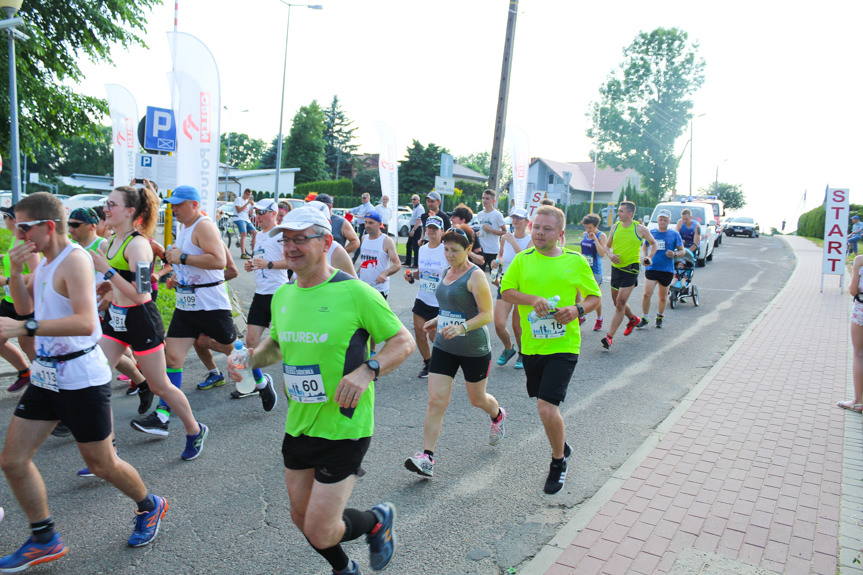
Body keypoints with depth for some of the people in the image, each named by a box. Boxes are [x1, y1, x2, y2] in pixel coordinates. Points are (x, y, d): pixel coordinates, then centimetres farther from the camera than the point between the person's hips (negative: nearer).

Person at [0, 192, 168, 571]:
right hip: (45, 376, 9)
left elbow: (85, 322, -32)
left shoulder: (74, 260, -19)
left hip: (81, 379, -9)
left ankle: (150, 507, 33)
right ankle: (44, 540, 26)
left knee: (102, 465, 6)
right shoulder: (44, 262, 10)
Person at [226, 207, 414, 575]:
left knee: (320, 533, -4)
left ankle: (378, 520, 28)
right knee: (302, 517, 19)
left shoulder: (354, 292, -16)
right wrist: (252, 357, 0)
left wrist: (367, 370, -27)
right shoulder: (282, 295, 3)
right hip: (298, 425, 7)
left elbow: (404, 341, -11)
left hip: (344, 428, -7)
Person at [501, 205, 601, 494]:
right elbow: (506, 290, 1)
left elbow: (595, 297, 7)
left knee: (547, 408, -14)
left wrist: (578, 310, -14)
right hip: (531, 344, 4)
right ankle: (561, 443, 51)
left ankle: (558, 462, 14)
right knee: (546, 404, 20)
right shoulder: (523, 259, 3)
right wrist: (533, 299, -16)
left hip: (563, 345, -3)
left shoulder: (576, 261, -1)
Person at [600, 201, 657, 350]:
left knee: (620, 303, -12)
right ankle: (633, 319, 47)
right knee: (616, 302, 17)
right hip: (616, 267, 5)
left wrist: (650, 257, -7)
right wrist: (610, 255, -7)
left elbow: (654, 244, 10)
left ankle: (609, 337, -10)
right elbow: (607, 245, 15)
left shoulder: (640, 229, -5)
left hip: (631, 269, -5)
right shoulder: (615, 227, 5)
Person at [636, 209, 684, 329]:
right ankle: (645, 318, 1)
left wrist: (674, 254, -15)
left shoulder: (674, 234, 1)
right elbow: (644, 246, 23)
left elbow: (682, 251, 6)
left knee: (663, 297, 10)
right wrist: (645, 257, 7)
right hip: (651, 268, 0)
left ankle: (659, 317, 33)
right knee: (647, 293, -13)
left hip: (667, 270, 0)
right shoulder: (651, 233, 5)